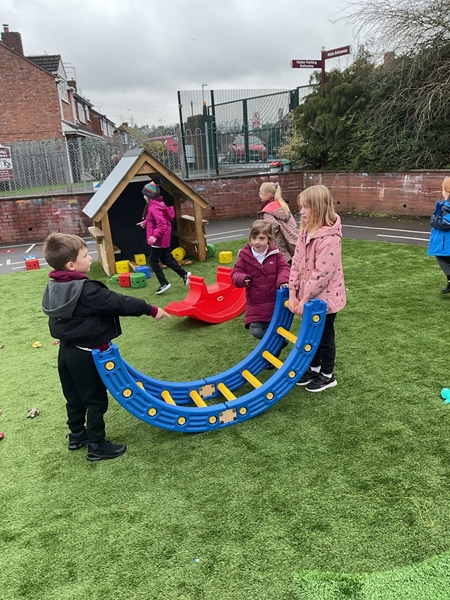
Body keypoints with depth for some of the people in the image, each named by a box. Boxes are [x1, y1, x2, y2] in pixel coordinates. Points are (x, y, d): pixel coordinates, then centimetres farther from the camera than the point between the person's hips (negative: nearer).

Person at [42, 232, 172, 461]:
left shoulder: (53, 288, 1)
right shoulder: (86, 290, -26)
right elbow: (119, 303, -23)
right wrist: (151, 309, -14)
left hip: (67, 351, 9)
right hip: (86, 354, -8)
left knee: (74, 398, 22)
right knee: (96, 400, 7)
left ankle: (77, 436, 39)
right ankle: (97, 446, 18)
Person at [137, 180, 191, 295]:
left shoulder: (153, 208, -22)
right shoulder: (158, 203, 9)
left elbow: (162, 224, -31)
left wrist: (154, 236, -35)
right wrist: (145, 222, 20)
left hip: (160, 239, -10)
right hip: (163, 238, 10)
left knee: (153, 261, 0)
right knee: (166, 259, 17)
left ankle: (164, 283, 4)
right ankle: (184, 274, 19)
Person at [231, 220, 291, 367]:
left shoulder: (275, 254, -6)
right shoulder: (245, 256, -6)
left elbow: (284, 268, -5)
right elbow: (235, 273, -2)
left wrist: (283, 281, -26)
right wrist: (241, 278, -25)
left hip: (275, 302, 0)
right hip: (255, 304, 1)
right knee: (256, 331, -8)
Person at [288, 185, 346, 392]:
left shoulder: (329, 237, -25)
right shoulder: (306, 231, 3)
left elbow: (322, 273, -27)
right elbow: (296, 263, 3)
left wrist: (305, 299, -21)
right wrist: (293, 294, -3)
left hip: (325, 298, -8)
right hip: (308, 297, 8)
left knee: (324, 336, 10)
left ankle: (327, 375, 29)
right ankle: (314, 368, 41)